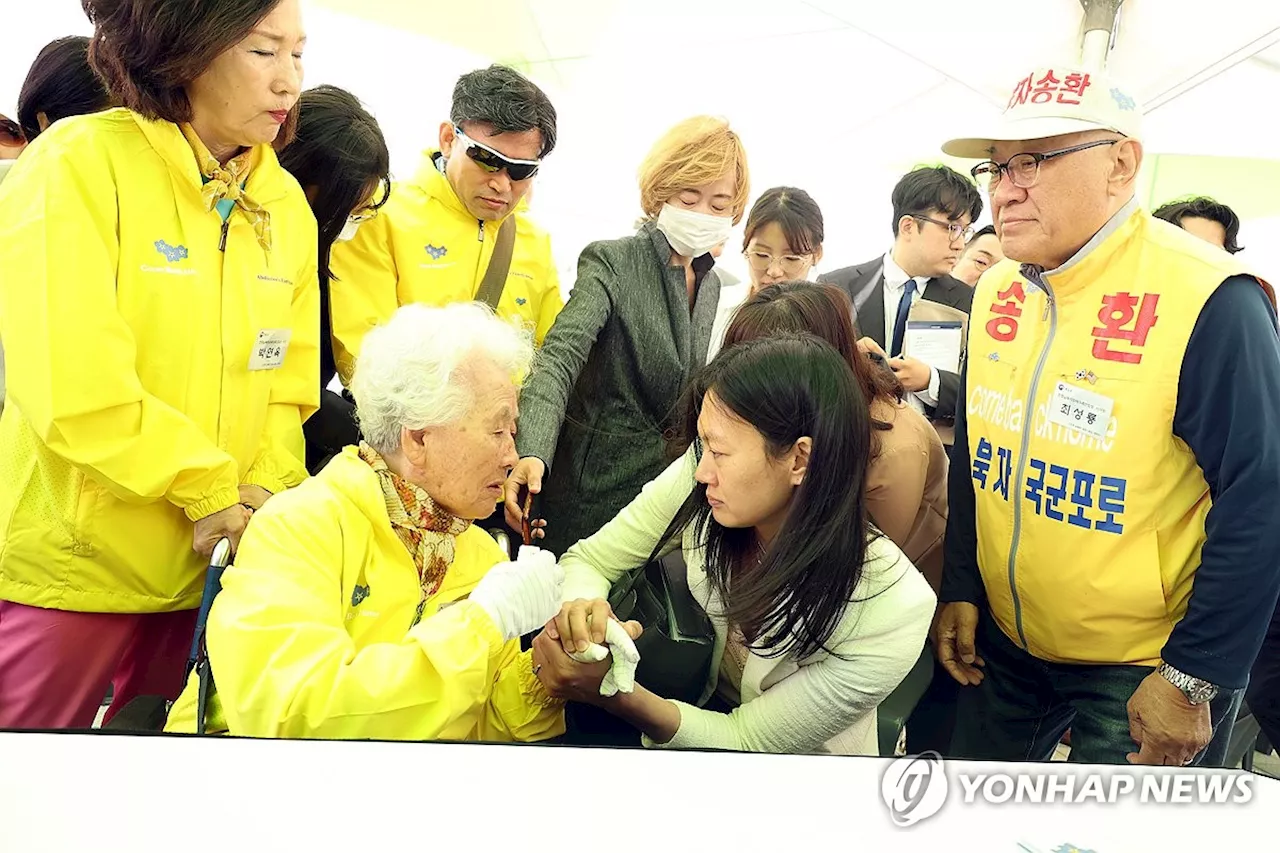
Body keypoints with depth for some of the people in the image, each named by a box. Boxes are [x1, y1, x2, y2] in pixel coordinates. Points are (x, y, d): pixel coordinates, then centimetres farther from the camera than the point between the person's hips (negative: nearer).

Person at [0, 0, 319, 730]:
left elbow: (289, 381, 4)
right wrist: (206, 490, -16)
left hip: (204, 563, 5)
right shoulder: (82, 162, -14)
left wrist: (262, 493, -11)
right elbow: (74, 386, -22)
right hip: (72, 563, -5)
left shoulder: (286, 202, 4)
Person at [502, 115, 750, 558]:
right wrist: (532, 454, -41)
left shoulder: (710, 284, 10)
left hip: (670, 487, 6)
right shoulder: (611, 263, -11)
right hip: (596, 486, -6)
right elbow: (561, 355, -26)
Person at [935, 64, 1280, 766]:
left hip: (1143, 670, -5)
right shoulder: (996, 291, 0)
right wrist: (959, 592, 6)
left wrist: (1193, 681, -16)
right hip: (1000, 643, 6)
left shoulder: (1210, 301, -21)